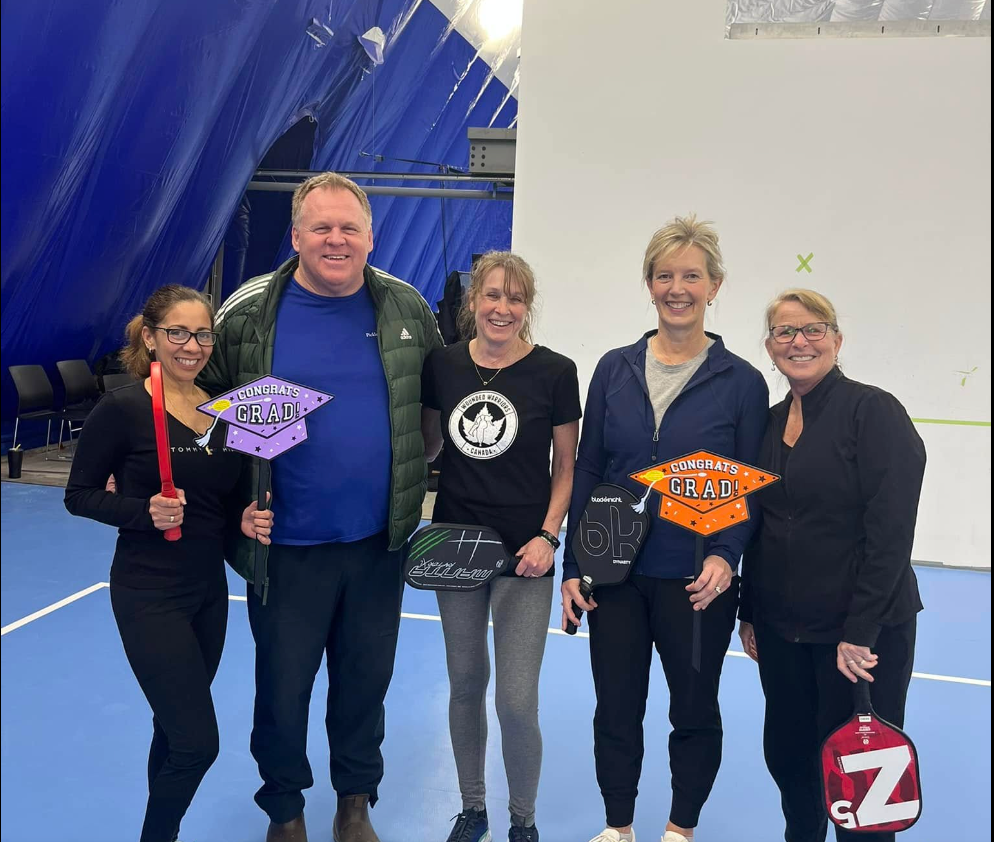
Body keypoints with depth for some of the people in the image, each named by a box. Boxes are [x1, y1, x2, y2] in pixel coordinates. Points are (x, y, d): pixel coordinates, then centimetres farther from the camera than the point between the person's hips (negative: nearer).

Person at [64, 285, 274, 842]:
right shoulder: (123, 409, -13)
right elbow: (80, 494, -7)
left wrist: (246, 520, -8)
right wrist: (145, 511, -22)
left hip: (210, 586, 6)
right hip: (150, 594, -6)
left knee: (177, 728, 19)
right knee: (197, 743, -5)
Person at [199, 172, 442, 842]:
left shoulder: (407, 308, 0)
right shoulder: (248, 312, -5)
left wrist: (416, 469, 4)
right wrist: (236, 499, -7)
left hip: (379, 540, 2)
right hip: (287, 543, -1)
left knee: (366, 678, 16)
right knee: (282, 681, 12)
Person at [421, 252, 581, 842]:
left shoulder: (554, 372, -8)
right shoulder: (443, 365, 1)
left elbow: (566, 466, -1)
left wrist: (548, 535, -11)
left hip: (524, 554, -3)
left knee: (517, 699, -2)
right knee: (465, 682, 15)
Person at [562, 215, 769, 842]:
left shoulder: (741, 382, -5)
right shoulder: (615, 369, 2)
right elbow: (587, 473, 4)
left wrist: (725, 557, -18)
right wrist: (573, 567, 1)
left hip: (697, 582, -2)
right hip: (616, 576, 2)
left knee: (695, 711, 15)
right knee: (616, 709, 13)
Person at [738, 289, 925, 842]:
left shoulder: (873, 411, -12)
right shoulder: (771, 422, 7)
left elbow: (891, 532, -18)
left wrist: (861, 631, -20)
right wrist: (750, 614, 12)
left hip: (862, 631, -6)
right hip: (782, 630, 6)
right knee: (787, 755, 17)